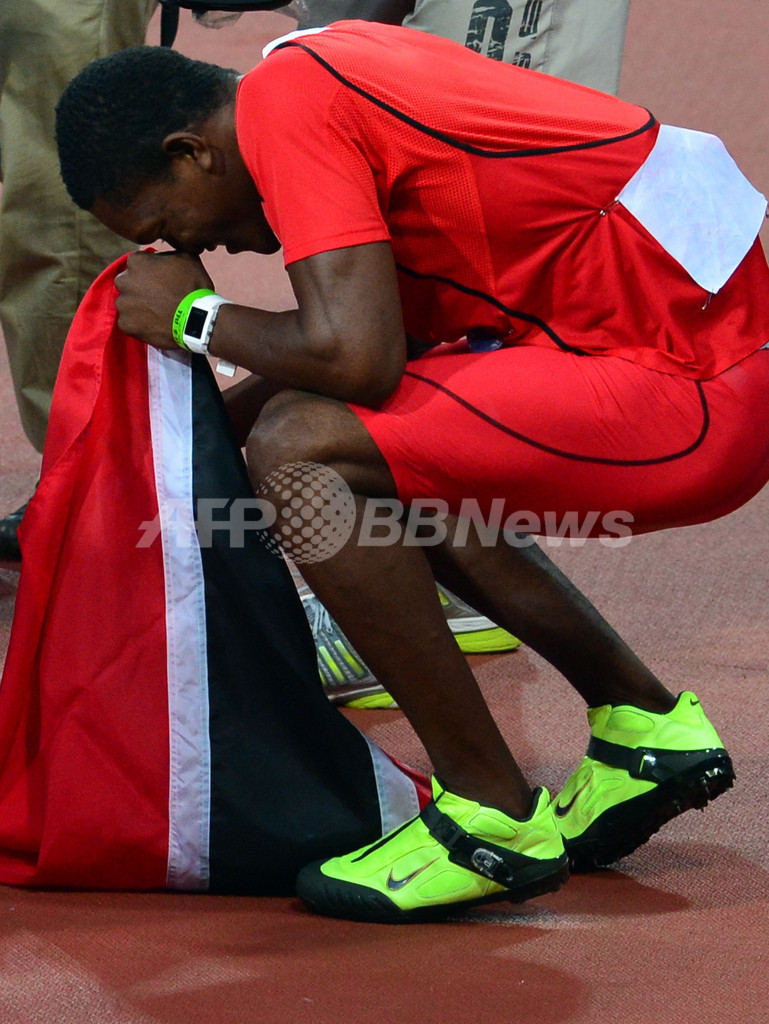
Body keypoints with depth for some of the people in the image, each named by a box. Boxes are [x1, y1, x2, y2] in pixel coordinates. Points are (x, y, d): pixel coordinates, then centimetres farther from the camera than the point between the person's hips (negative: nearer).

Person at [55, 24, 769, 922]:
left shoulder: (283, 99, -11)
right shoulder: (335, 67, 17)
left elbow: (355, 357, -22)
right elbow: (386, 329, 28)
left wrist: (194, 317, -4)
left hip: (688, 393, -10)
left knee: (304, 453, -16)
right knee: (397, 466, 26)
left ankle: (494, 819, -7)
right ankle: (645, 728, 24)